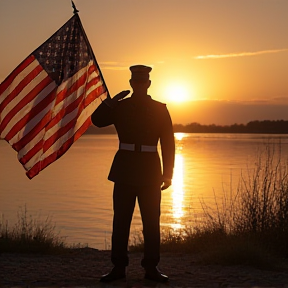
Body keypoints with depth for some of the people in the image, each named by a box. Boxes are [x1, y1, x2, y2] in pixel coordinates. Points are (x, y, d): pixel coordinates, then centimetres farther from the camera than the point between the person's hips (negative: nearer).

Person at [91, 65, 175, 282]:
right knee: (121, 220, 3)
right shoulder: (120, 107, 8)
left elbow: (168, 143, 3)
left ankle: (151, 267, 12)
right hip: (124, 170, 1)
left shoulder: (160, 109, 5)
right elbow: (97, 120, -3)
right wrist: (111, 101, -13)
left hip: (150, 171, 0)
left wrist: (168, 174, -2)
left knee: (152, 221, 3)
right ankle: (119, 267, 11)